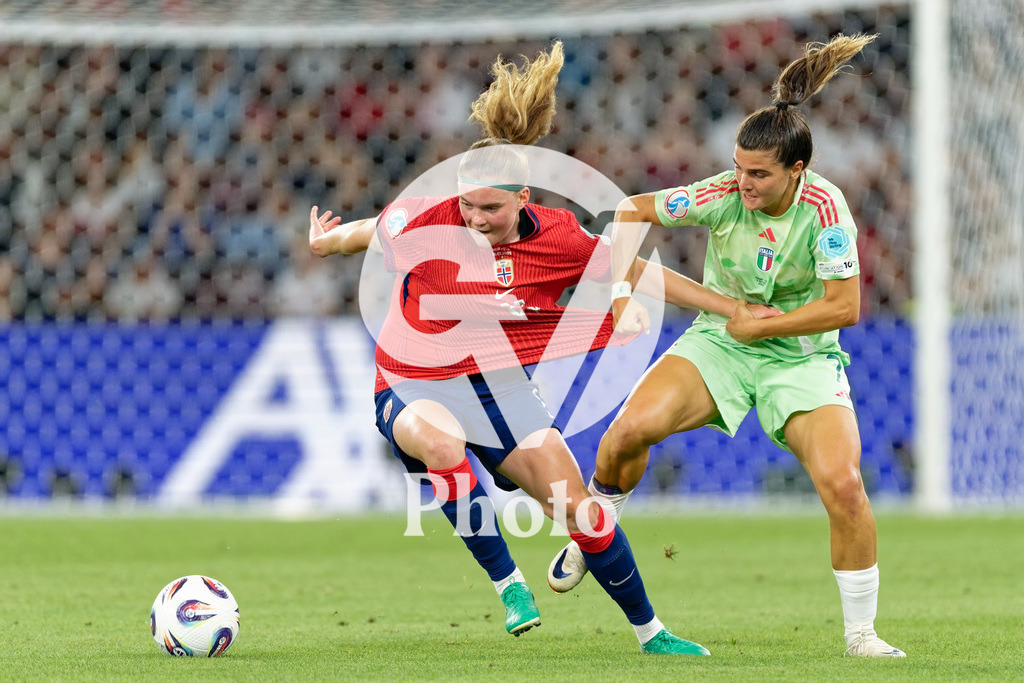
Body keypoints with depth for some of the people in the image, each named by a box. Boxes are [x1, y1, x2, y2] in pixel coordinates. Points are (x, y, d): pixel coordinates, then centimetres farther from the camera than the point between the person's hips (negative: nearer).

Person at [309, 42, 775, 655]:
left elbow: (641, 273, 2)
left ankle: (650, 632, 16)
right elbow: (360, 234, 6)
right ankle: (506, 581, -24)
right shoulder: (424, 224, -17)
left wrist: (733, 309, 6)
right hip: (416, 389, -2)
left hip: (501, 386, 3)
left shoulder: (557, 239, -11)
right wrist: (322, 243, 26)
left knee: (579, 508, -5)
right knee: (442, 445, -39)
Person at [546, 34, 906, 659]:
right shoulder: (721, 196, -16)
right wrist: (622, 289, -13)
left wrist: (761, 324, -17)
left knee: (843, 486, -22)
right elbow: (633, 209, -4)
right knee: (630, 429, -22)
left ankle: (861, 633, -6)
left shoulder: (824, 208, -20)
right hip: (718, 342, 2)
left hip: (802, 357, -2)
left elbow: (845, 306, -19)